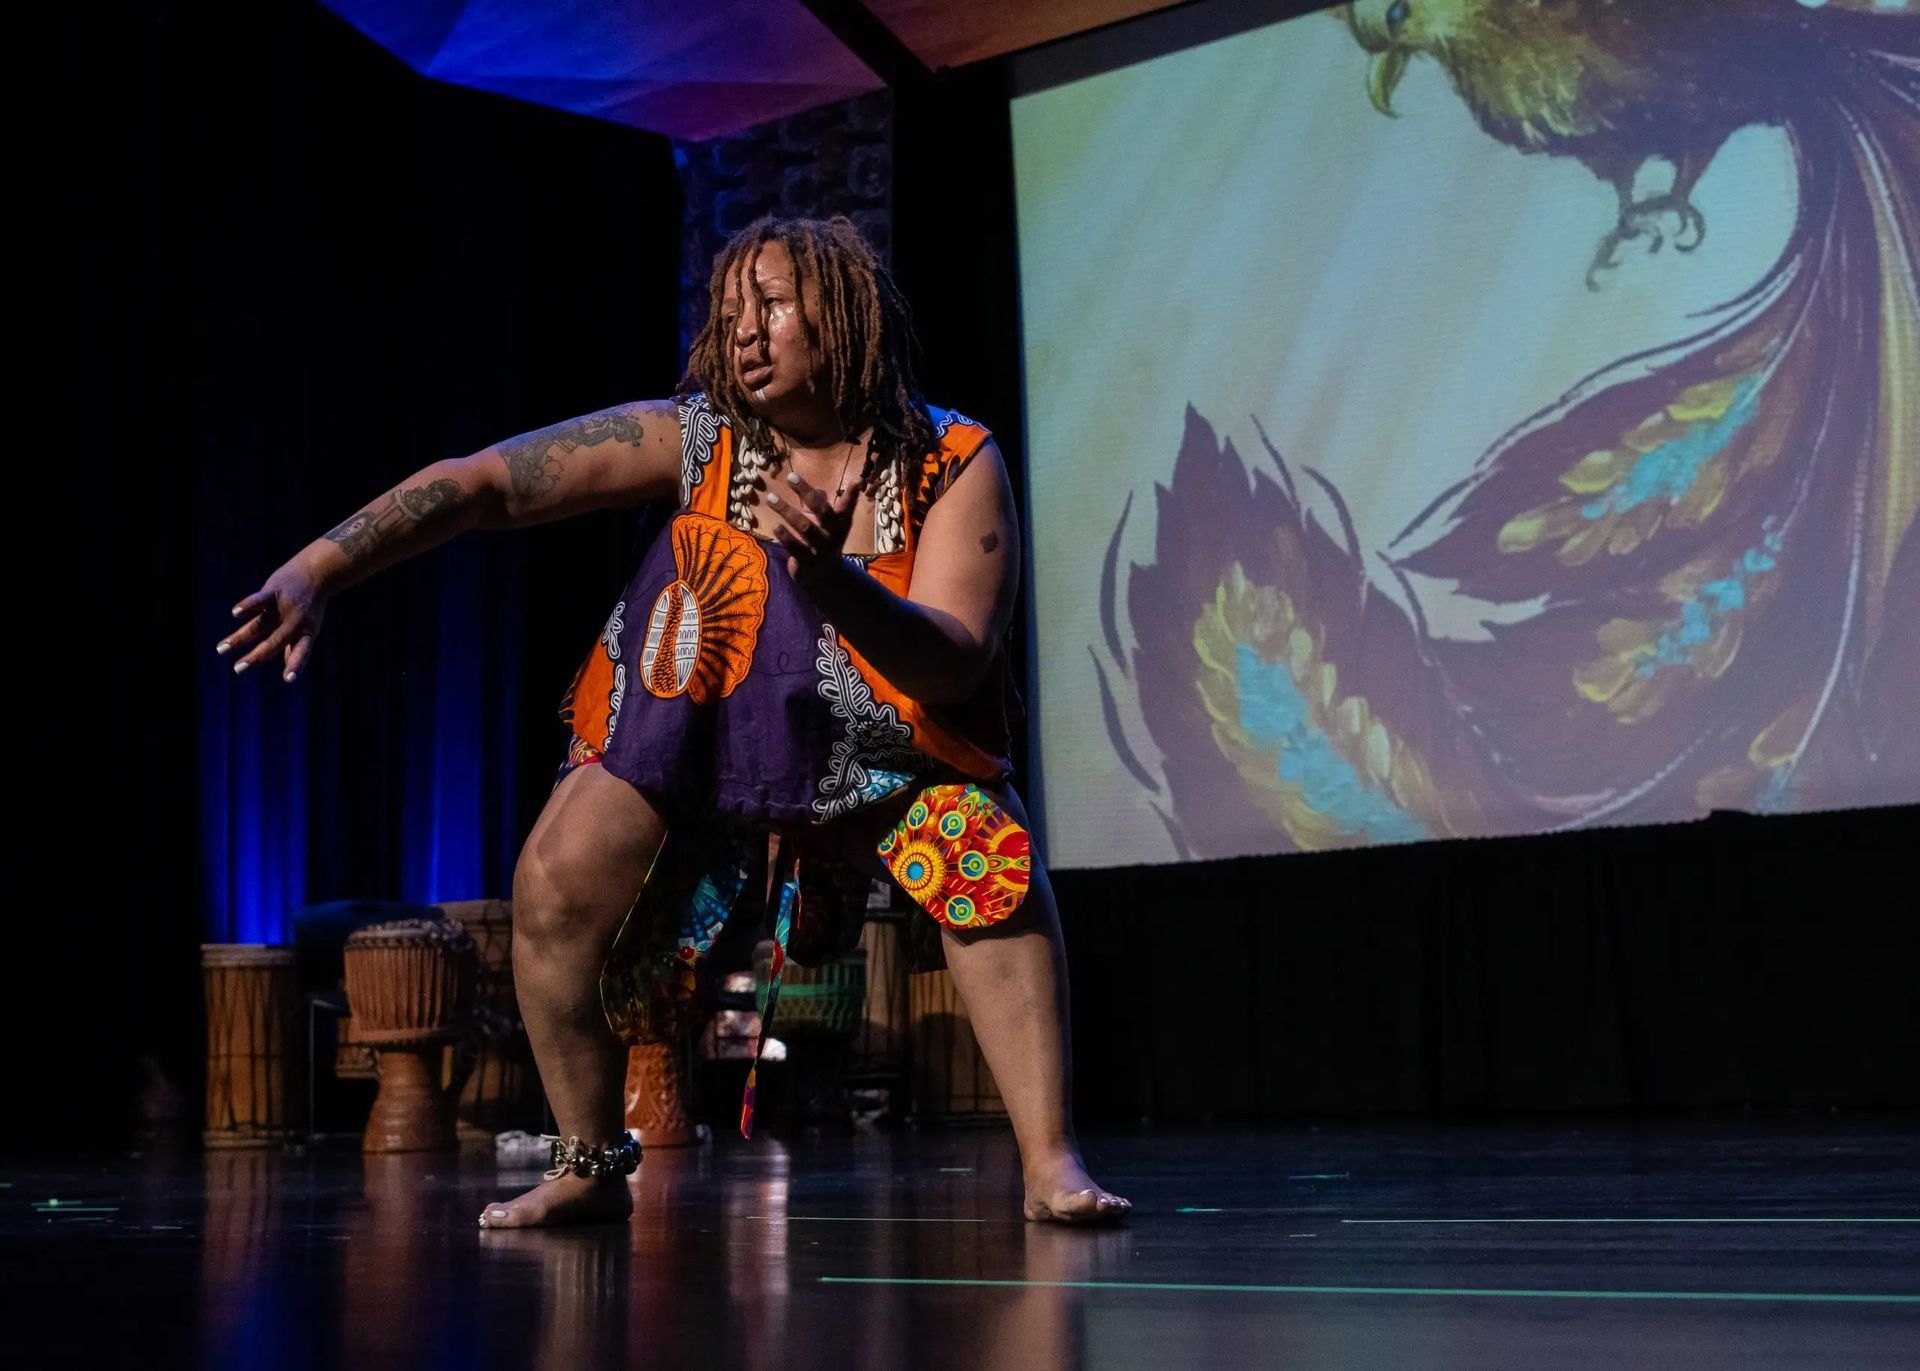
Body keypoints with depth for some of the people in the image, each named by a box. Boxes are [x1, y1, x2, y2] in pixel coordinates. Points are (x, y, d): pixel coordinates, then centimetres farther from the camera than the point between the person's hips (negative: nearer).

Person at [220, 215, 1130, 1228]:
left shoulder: (955, 463, -18)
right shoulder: (694, 438, -17)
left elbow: (956, 666, -29)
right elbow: (480, 483, -20)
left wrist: (825, 572, -46)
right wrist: (317, 571, -28)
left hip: (885, 741, -1)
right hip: (697, 726, 1)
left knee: (994, 859, -26)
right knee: (557, 884, -17)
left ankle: (1050, 1162, -15)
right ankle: (589, 1169, 5)